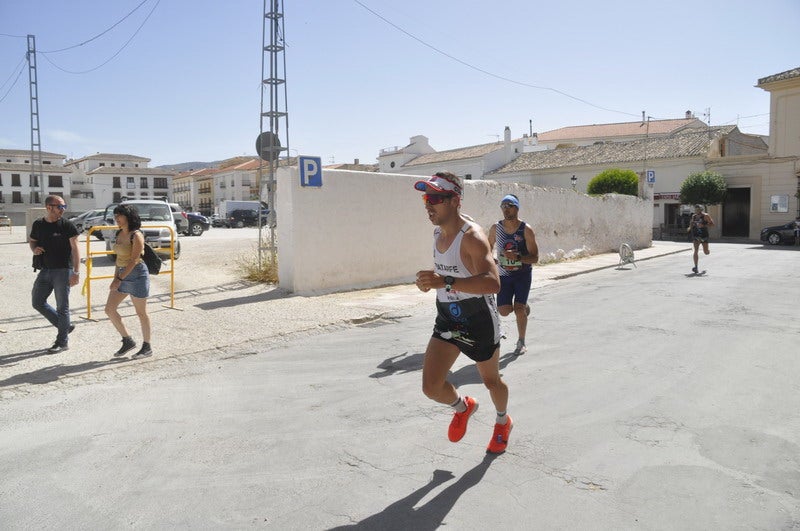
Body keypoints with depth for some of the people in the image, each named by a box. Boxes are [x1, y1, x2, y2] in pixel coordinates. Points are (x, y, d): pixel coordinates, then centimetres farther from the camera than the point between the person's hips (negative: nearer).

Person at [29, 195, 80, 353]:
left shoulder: (67, 225, -8)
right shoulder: (38, 225, 6)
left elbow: (75, 249, -11)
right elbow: (31, 240, 23)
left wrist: (76, 272, -17)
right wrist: (34, 249, -2)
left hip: (62, 270, -6)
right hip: (45, 270, 6)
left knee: (62, 307, 1)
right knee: (37, 302, 10)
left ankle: (63, 342, 12)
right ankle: (65, 326, 25)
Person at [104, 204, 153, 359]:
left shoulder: (136, 236, -16)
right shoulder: (119, 234, 9)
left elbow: (134, 260, -20)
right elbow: (119, 258, 16)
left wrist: (119, 279, -22)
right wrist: (116, 277, 13)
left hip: (136, 275, -8)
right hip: (122, 275, 9)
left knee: (141, 312, 2)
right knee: (109, 309, 5)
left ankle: (147, 347, 15)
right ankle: (128, 341, 19)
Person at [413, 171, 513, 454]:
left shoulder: (472, 236, -25)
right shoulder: (438, 232, 0)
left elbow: (492, 282, -39)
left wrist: (446, 282, -50)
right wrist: (432, 279, -1)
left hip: (479, 321, -6)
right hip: (447, 320, 6)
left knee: (491, 380, 17)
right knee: (431, 387, -5)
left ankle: (503, 422, 49)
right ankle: (463, 407, 29)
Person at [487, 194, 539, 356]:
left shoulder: (526, 230, -11)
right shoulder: (496, 228, -2)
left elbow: (535, 258, -12)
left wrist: (517, 257, -28)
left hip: (523, 274, -3)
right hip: (504, 274, 3)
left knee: (519, 309, -8)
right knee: (504, 311, -4)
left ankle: (521, 343, 13)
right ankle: (524, 306, 31)